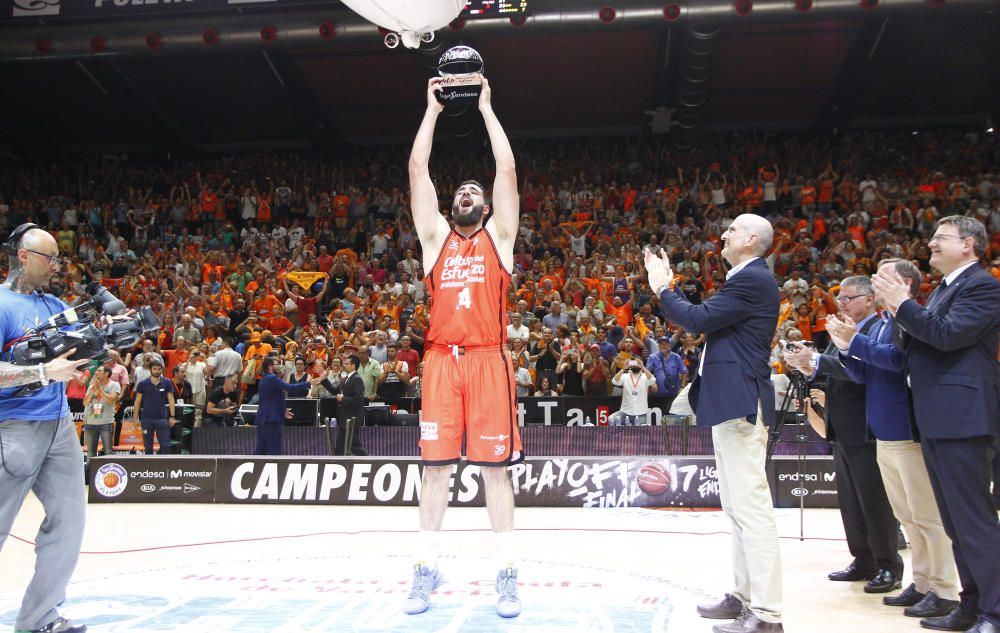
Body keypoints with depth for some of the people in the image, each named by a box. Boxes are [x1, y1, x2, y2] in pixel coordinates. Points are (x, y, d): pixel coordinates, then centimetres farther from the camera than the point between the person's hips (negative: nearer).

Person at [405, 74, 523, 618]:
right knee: (436, 466, 4)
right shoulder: (435, 236, 15)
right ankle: (427, 568, 15)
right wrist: (433, 109, 14)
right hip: (441, 360, 2)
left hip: (488, 360, -2)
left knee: (494, 467, 1)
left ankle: (507, 573, 10)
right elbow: (418, 170, 11)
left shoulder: (498, 235, 11)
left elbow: (507, 170, 5)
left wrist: (486, 108, 11)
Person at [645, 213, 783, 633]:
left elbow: (699, 319, -18)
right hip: (732, 403, 11)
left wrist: (662, 289, -3)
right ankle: (745, 597, 24)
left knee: (751, 506, -10)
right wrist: (667, 288, 17)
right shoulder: (746, 279, 20)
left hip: (741, 404, -11)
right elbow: (702, 319, 21)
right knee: (738, 508, 15)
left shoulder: (752, 278, -13)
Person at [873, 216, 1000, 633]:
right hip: (935, 419, 10)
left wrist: (901, 303, -16)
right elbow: (912, 346, 15)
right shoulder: (943, 289, 20)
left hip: (962, 418, -10)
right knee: (955, 521, 14)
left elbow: (949, 334, -22)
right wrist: (897, 309, 0)